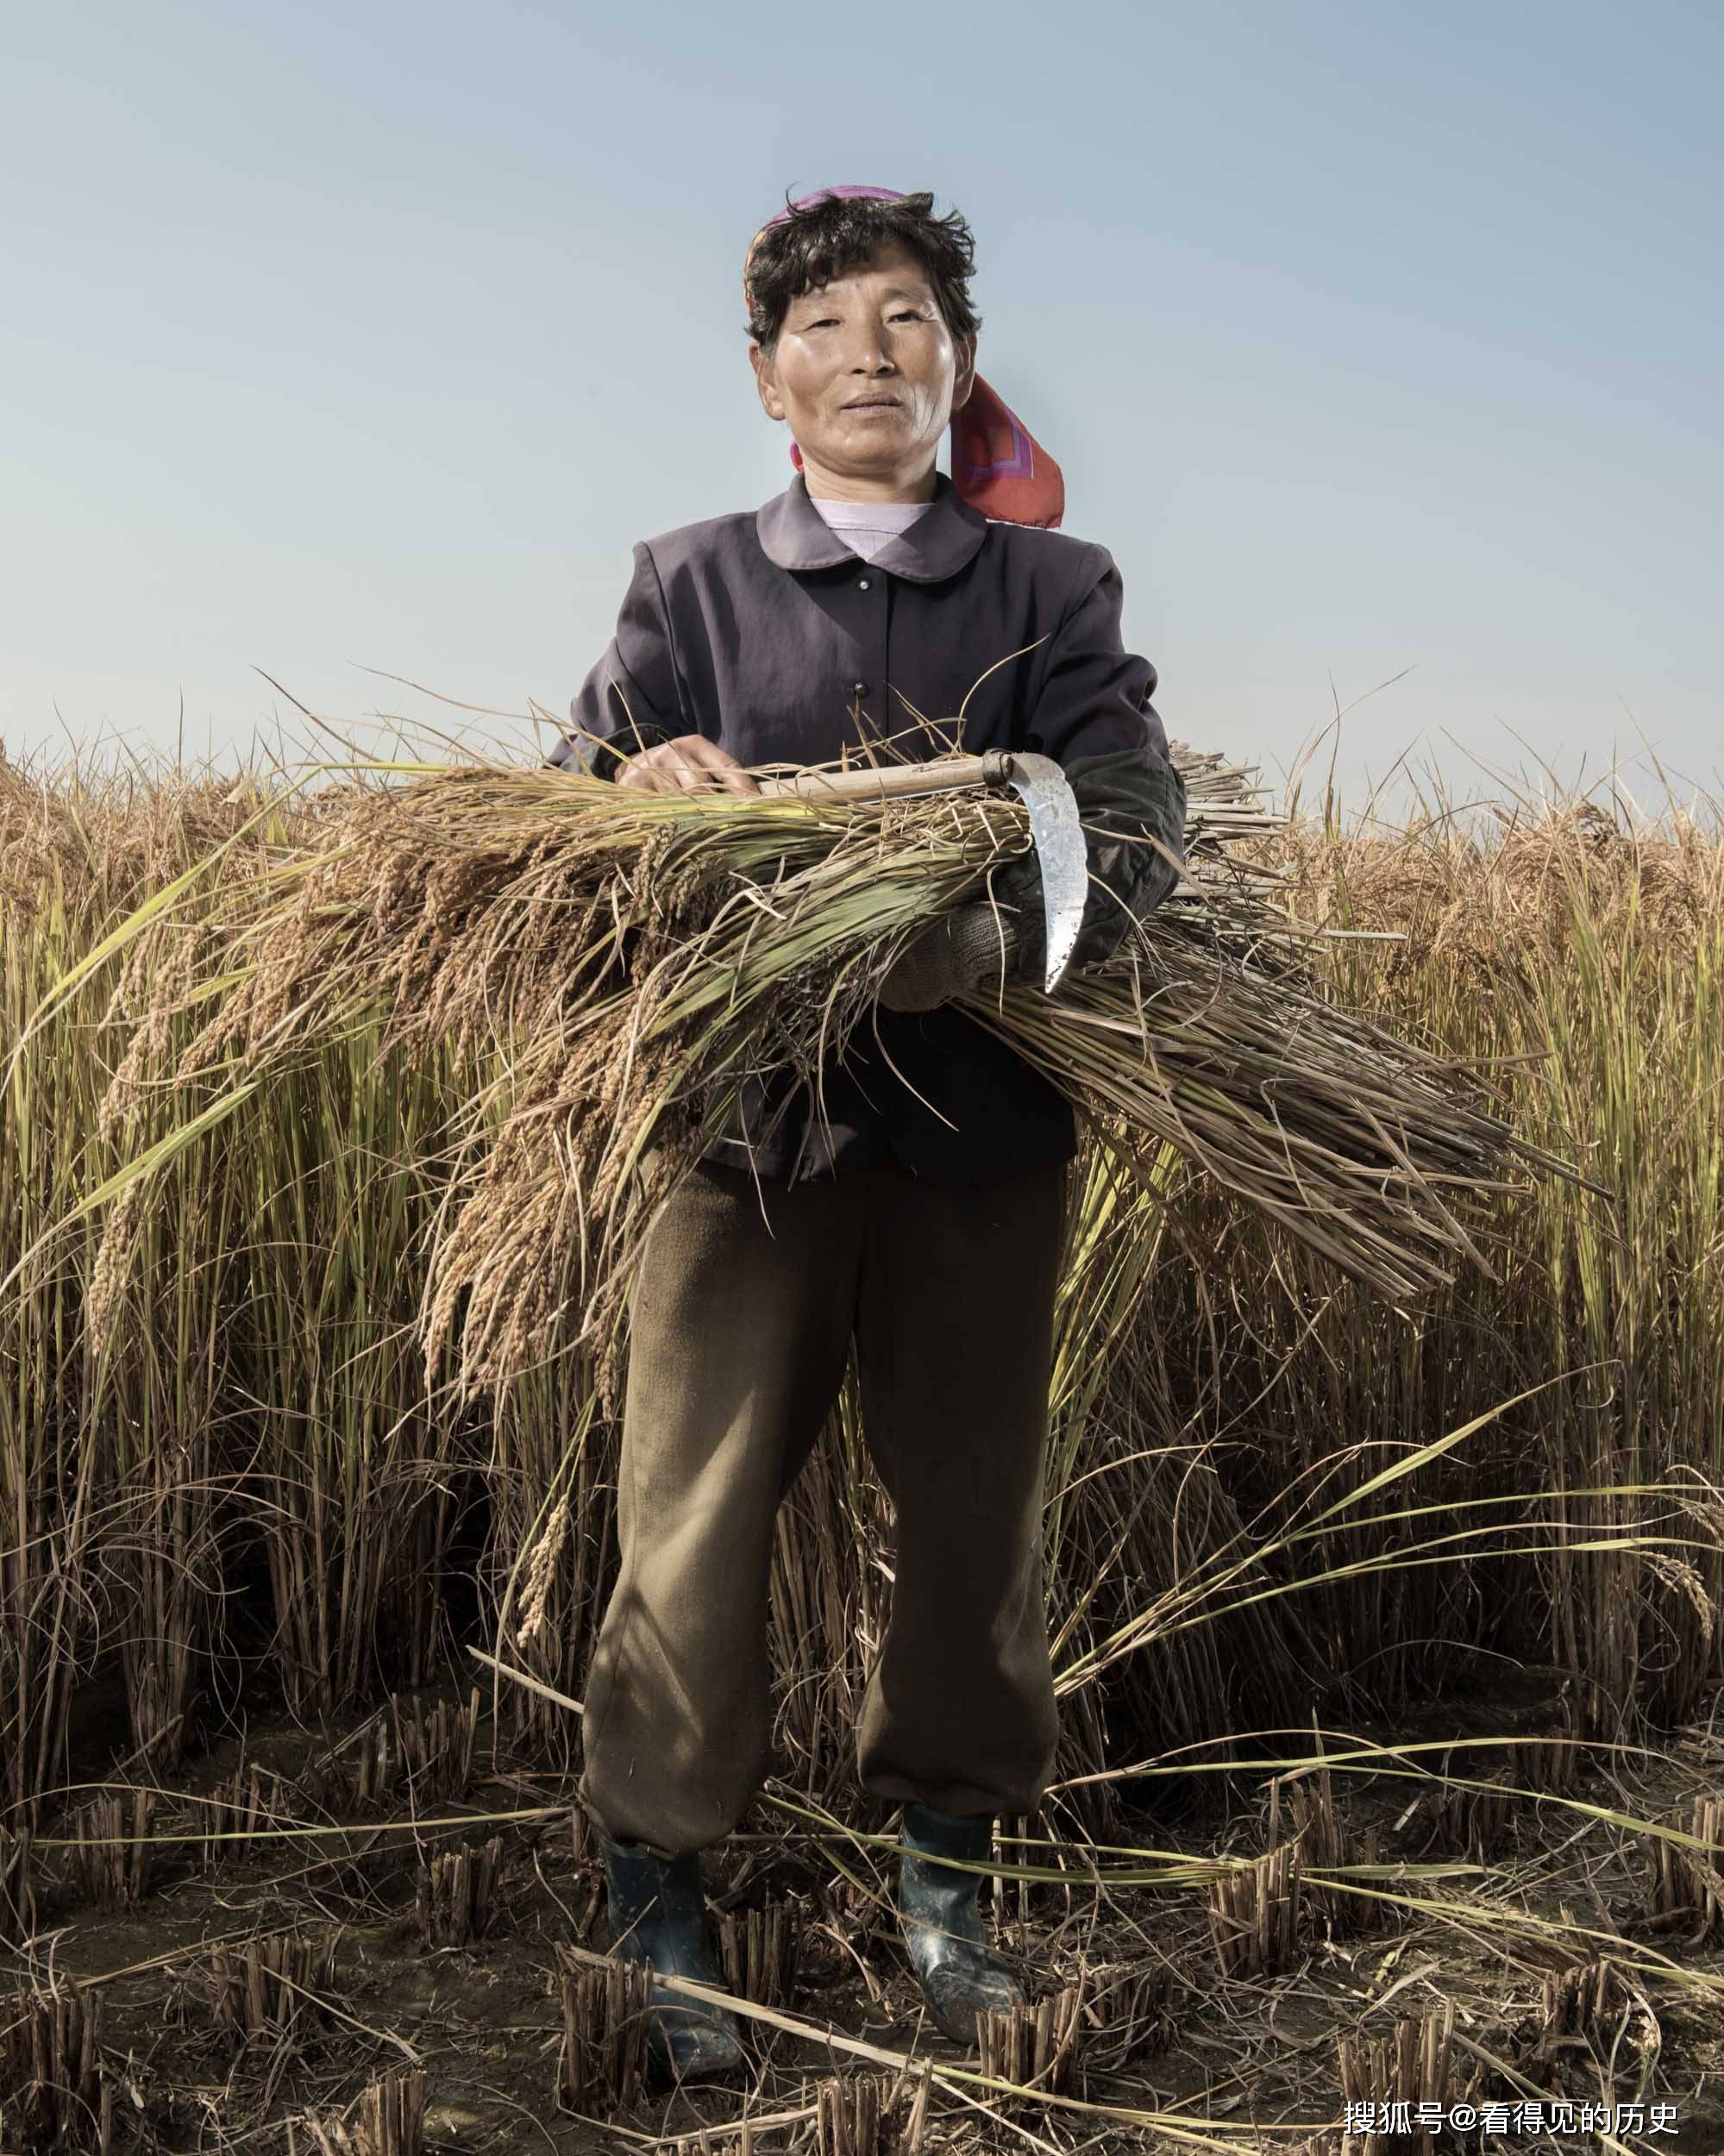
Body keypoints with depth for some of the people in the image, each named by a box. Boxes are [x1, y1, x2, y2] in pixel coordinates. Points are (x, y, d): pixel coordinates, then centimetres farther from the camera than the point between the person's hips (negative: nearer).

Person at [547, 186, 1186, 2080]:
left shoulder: (1051, 587, 7)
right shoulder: (692, 582, 10)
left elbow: (1133, 809, -9)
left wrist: (998, 932, -30)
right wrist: (637, 774, -22)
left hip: (978, 1119, 1)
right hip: (746, 1107, 0)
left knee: (971, 1496, 10)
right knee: (696, 1501, 0)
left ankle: (942, 1872, 31)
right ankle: (651, 1892, 19)